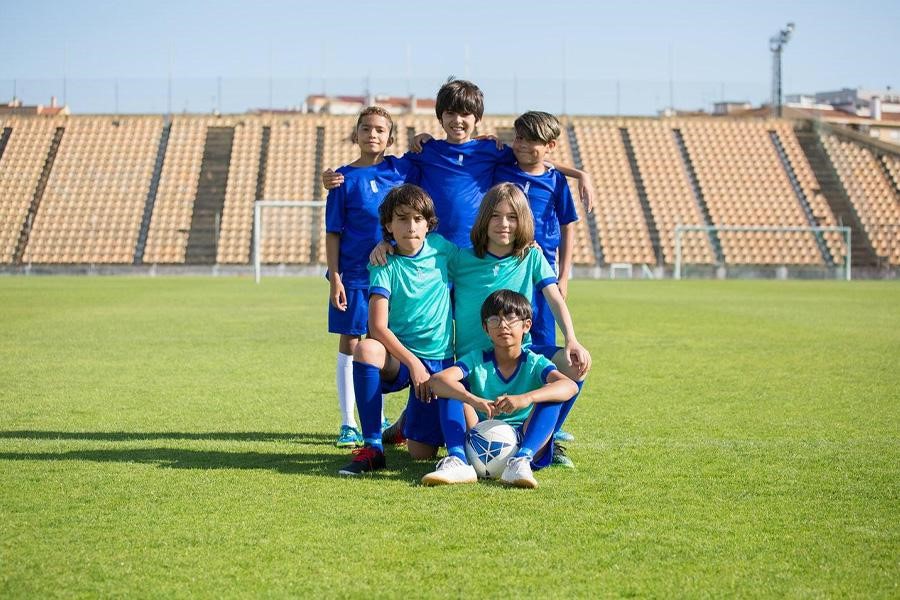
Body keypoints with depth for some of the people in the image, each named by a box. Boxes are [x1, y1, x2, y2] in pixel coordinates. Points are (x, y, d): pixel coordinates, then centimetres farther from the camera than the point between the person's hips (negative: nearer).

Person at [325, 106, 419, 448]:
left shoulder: (402, 169, 3)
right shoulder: (345, 178, -2)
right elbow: (333, 231, -3)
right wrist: (334, 277, -9)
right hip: (353, 275, -2)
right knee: (350, 343, 2)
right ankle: (348, 424, 9)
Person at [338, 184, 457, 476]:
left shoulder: (440, 248, 0)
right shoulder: (386, 267, -9)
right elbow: (378, 327, -18)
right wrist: (412, 363, -25)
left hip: (439, 361, 2)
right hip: (398, 358, -2)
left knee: (422, 452, -7)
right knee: (366, 349, -38)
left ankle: (411, 416, 32)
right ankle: (372, 447, -27)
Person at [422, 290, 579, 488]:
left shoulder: (535, 363, -3)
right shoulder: (477, 360, 0)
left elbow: (570, 386, -25)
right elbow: (437, 380, -20)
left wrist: (525, 399, -43)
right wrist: (475, 401, -40)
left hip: (522, 443, -1)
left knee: (552, 394, -21)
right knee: (450, 388, -14)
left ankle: (522, 461, -41)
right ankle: (457, 461, -34)